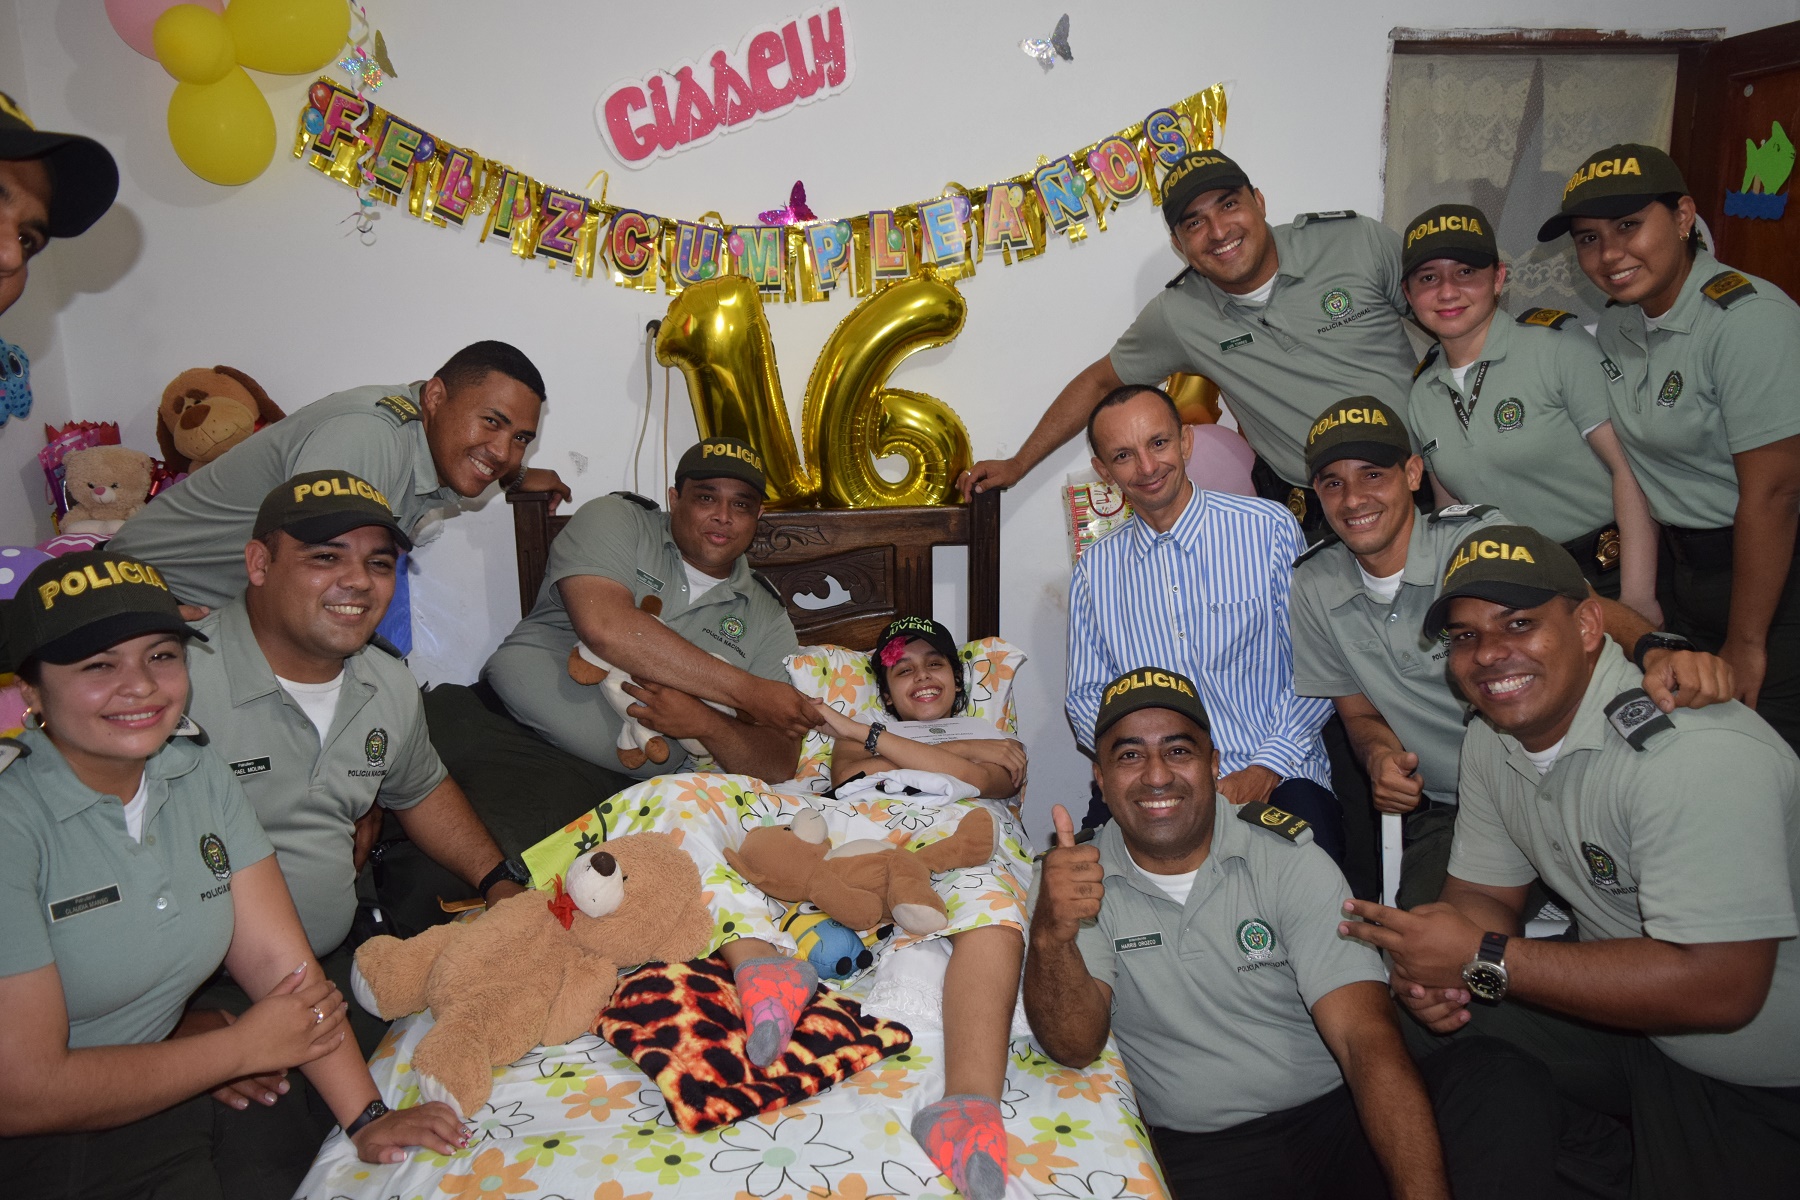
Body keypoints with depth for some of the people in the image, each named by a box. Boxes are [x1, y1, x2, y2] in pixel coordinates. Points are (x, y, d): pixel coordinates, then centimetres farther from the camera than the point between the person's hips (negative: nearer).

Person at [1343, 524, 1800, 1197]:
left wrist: (1485, 961, -30)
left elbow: (1719, 988, -32)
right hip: (1624, 1014, 6)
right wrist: (1433, 966, -19)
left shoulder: (1696, 755, -29)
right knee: (1412, 1035, -6)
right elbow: (1485, 892, 5)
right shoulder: (1492, 741, -2)